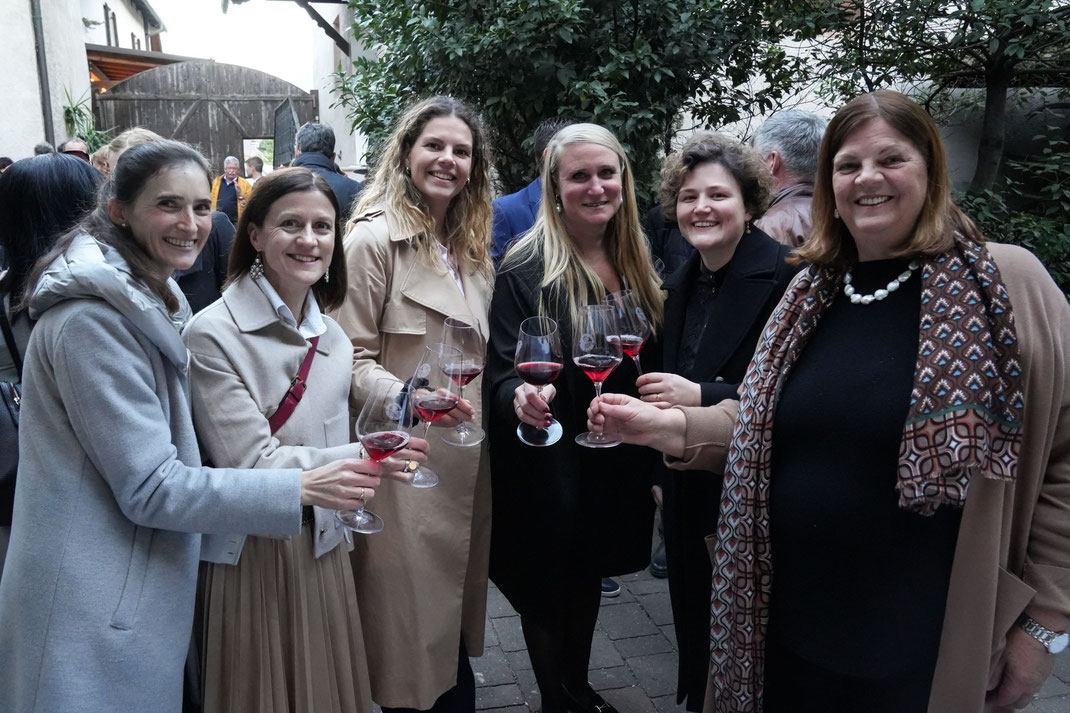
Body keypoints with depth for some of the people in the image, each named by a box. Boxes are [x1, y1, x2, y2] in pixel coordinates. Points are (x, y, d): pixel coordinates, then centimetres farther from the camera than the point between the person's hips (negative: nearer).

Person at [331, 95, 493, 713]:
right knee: (413, 615, 5)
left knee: (457, 598, 19)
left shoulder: (471, 246, 12)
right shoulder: (373, 239, -11)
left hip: (468, 455, 7)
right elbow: (352, 357, -14)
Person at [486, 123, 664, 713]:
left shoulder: (635, 262, 1)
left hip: (617, 462, 6)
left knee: (590, 576, 23)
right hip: (551, 468, -6)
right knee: (549, 586, 12)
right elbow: (502, 371, -19)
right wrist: (520, 396, -40)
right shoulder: (526, 271, -18)